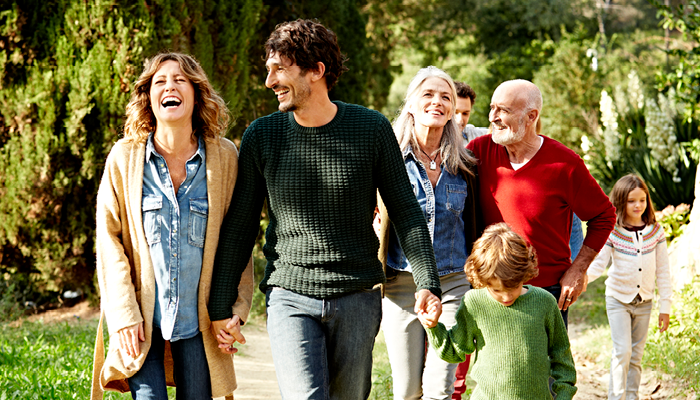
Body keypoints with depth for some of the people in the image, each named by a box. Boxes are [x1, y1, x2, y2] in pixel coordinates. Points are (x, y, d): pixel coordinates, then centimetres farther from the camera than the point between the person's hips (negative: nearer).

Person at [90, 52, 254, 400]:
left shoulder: (224, 157, -1)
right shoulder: (125, 157, -3)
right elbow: (109, 238, -1)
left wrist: (236, 308, -2)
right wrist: (124, 315, -7)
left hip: (198, 318, 1)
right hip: (141, 318, -1)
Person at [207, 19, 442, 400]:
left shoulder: (372, 129, -2)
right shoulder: (261, 136, 0)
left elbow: (406, 212, 3)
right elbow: (238, 227, 5)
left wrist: (426, 282, -7)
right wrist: (221, 307, 4)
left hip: (357, 298, 1)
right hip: (290, 297, 0)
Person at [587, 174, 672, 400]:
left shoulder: (655, 231, -2)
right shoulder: (612, 232, -11)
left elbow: (663, 271, 3)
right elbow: (598, 264, -13)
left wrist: (665, 307, 2)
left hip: (644, 301, 3)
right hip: (618, 299, -3)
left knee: (636, 355, 9)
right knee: (622, 351, -12)